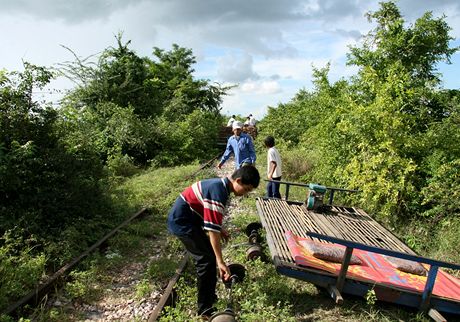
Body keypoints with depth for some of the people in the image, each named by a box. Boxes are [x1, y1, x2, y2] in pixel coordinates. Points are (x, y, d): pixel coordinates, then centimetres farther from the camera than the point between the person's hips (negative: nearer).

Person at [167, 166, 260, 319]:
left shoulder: (220, 185, 4)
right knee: (208, 259, -6)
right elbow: (212, 229, -29)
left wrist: (219, 228, 25)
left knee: (205, 256, 16)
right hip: (182, 222, -10)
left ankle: (208, 295, 31)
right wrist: (220, 261, -27)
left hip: (183, 218, 10)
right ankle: (205, 309, 6)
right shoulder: (219, 192, -26)